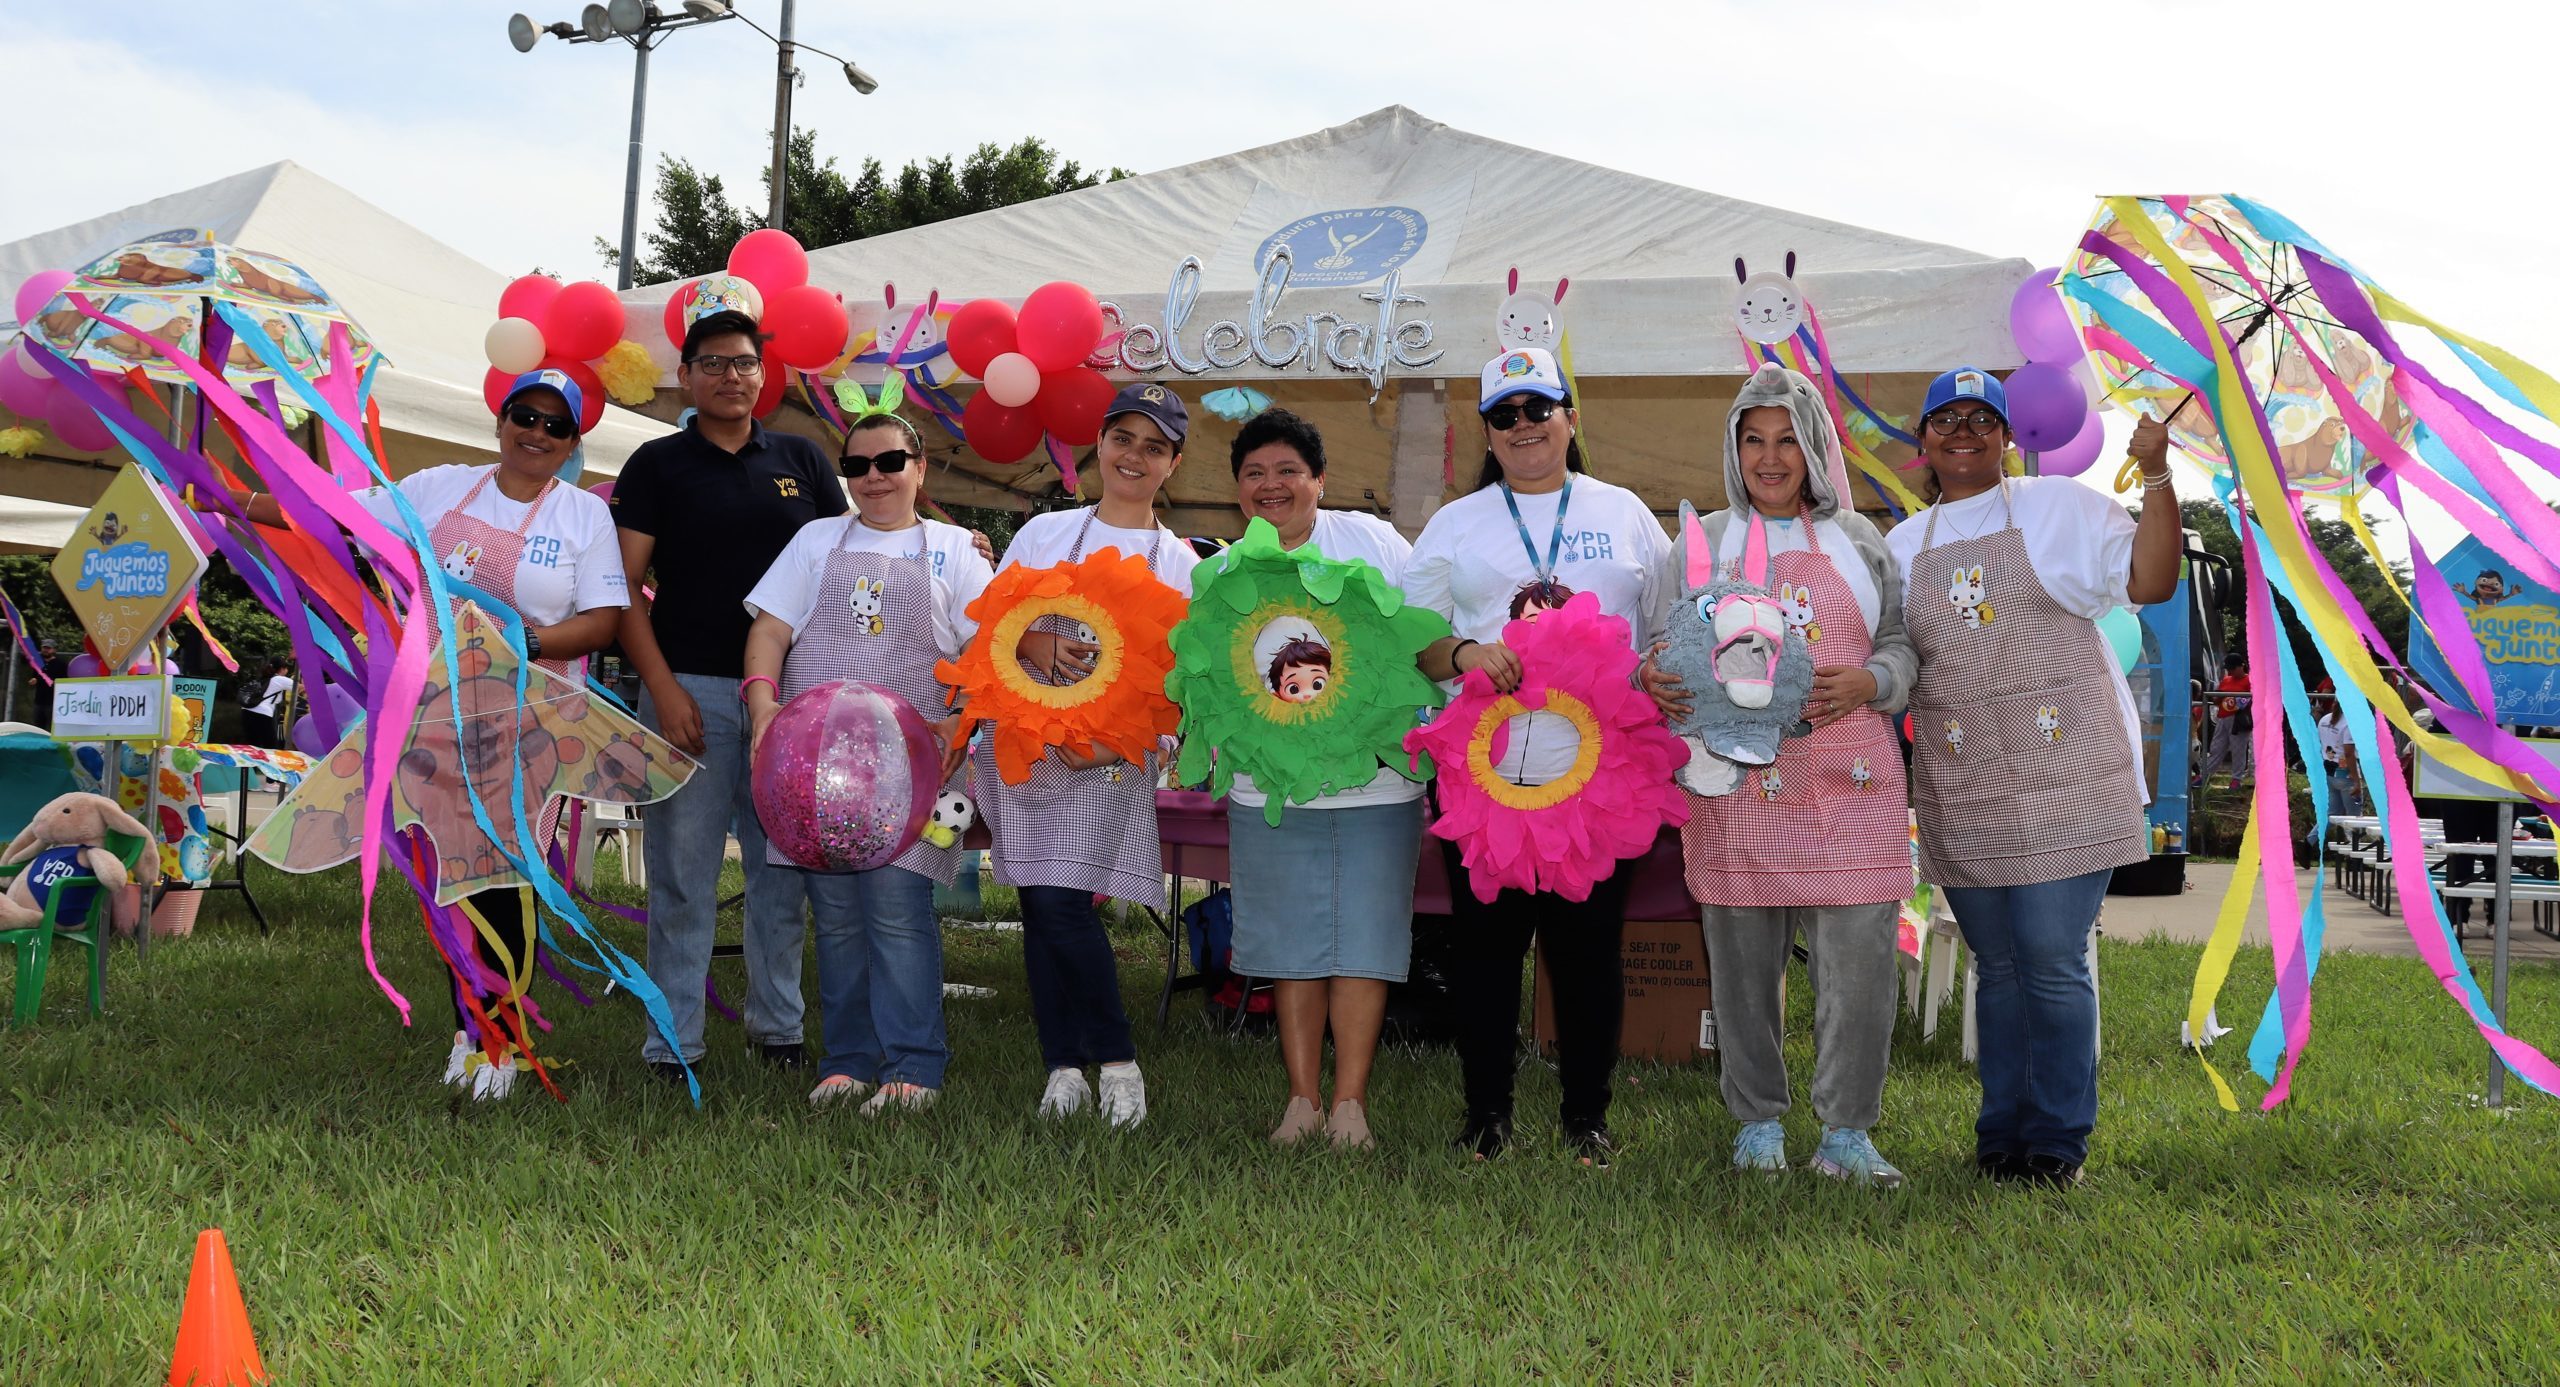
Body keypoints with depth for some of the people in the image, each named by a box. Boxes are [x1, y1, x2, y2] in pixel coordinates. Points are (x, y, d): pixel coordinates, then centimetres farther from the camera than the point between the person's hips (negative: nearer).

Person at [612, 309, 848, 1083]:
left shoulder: (801, 462, 11)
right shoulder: (657, 465, 4)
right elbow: (624, 587, -1)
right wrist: (663, 688, -11)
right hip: (690, 689, -2)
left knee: (784, 869, 9)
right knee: (683, 874, 0)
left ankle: (778, 1025, 21)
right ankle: (672, 1043, 6)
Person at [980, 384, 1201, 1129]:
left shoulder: (1181, 562, 8)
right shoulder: (1044, 532, 12)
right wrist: (1036, 646, -11)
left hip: (1110, 755, -3)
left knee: (1064, 901, -15)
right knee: (1040, 905, 2)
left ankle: (1116, 1063, -1)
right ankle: (1063, 1069, 9)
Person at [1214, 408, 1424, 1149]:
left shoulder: (1369, 539, 1)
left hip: (1375, 782, -2)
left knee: (1363, 940, 0)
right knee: (1292, 946, 6)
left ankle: (1349, 1101, 7)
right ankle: (1302, 1097, 14)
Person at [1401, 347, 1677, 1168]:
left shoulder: (1626, 514, 13)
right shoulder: (1455, 524, 12)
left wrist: (1660, 676, -6)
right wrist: (1462, 654, -11)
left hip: (1598, 772, 0)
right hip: (1483, 771, 0)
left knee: (1589, 947, 3)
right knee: (1488, 943, 4)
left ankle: (1587, 1114, 15)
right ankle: (1487, 1110, 16)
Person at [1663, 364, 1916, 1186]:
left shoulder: (1857, 540, 15)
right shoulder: (1701, 542, 14)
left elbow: (1903, 645, 14)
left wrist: (1868, 682, -7)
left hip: (1848, 780, 0)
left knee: (1860, 957, -5)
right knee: (1744, 961, 4)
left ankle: (1847, 1133, 6)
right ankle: (1758, 1124, 18)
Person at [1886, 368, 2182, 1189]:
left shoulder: (2061, 508, 4)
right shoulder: (1903, 546, 16)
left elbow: (2152, 582, -6)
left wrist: (2156, 478, -14)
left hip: (2062, 777, -4)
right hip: (1961, 795, 4)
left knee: (2052, 964, -5)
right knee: (1997, 966, 11)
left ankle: (2058, 1141, 6)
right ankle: (2001, 1133, 20)